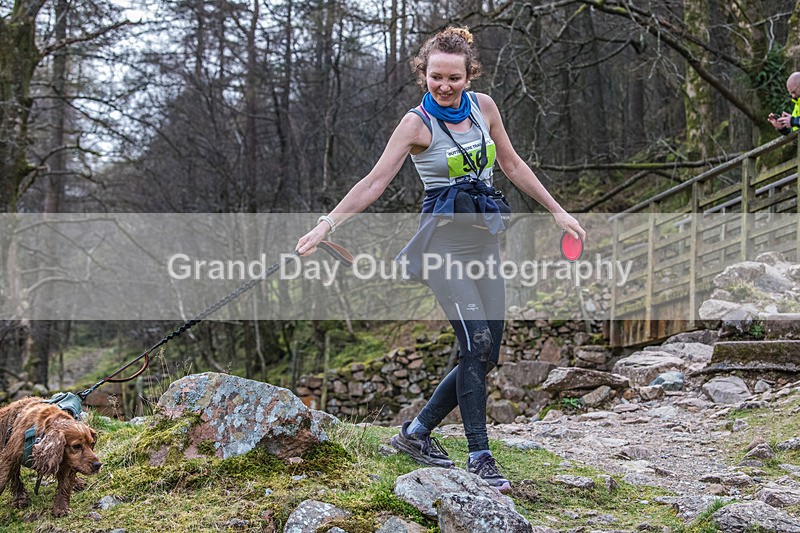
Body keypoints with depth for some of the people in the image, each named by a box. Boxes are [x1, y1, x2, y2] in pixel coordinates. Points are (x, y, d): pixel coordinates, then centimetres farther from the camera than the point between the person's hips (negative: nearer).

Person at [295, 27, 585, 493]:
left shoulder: (484, 107, 7)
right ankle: (480, 455, -9)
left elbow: (512, 165, 17)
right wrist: (327, 224, -26)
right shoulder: (419, 123, -8)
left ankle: (417, 432, 18)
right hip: (445, 240, -6)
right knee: (476, 342, -18)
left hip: (485, 240, 6)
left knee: (486, 356, 3)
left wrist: (557, 211, 18)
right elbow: (375, 182, -14)